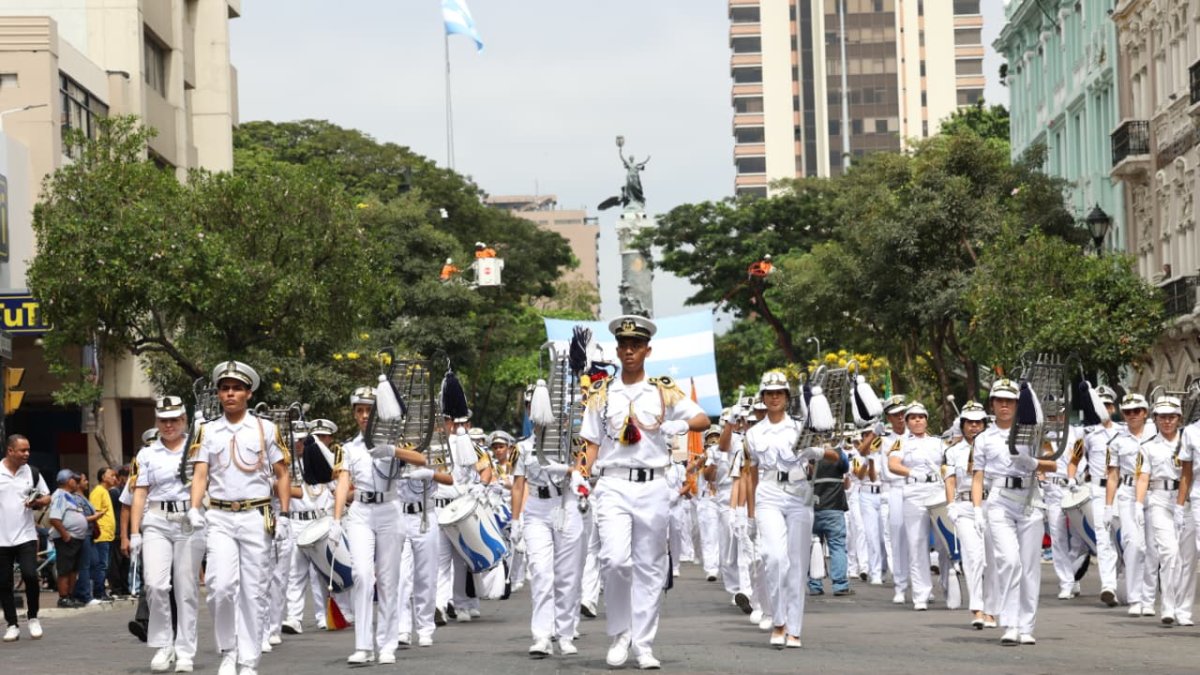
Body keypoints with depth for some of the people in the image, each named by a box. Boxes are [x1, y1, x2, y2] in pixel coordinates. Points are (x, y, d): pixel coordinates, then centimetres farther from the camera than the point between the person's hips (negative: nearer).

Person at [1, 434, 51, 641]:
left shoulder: (32, 472, 5)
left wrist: (38, 502, -8)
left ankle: (33, 617, 6)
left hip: (26, 536, 1)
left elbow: (47, 498, 12)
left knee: (30, 575, -13)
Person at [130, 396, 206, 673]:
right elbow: (139, 494, 7)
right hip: (156, 523, 1)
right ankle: (163, 645, 1)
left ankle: (185, 652, 7)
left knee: (186, 589, 0)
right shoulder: (146, 454, 10)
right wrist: (134, 533, 0)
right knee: (155, 584, -14)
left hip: (190, 523, -1)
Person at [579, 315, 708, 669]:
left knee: (650, 567, 2)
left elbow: (704, 419, 4)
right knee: (615, 559, -18)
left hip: (652, 487, 1)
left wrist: (677, 426, -16)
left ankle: (644, 645, 8)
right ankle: (619, 632, 1)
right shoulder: (601, 394, 10)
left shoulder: (665, 392, 8)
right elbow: (592, 444, 11)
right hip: (613, 485, -1)